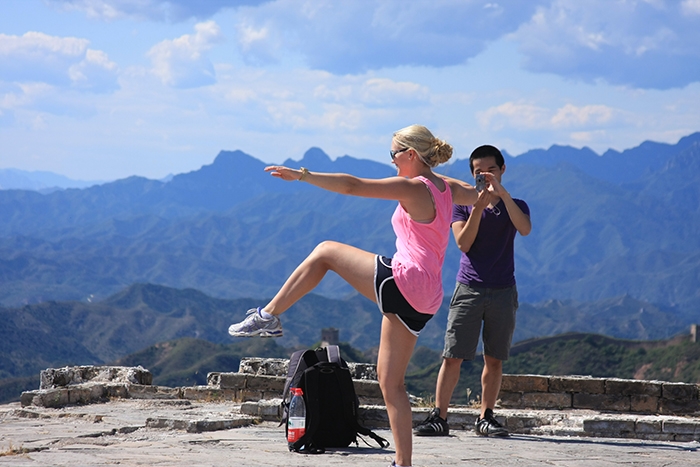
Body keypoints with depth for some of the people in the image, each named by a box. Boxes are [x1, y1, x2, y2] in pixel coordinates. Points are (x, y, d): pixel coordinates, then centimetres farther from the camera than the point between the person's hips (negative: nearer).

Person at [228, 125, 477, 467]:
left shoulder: (414, 188, -9)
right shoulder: (446, 189, 14)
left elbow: (353, 186, -16)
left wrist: (302, 175, -15)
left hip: (403, 282, -9)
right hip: (424, 301, 9)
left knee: (325, 252, 8)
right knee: (390, 382, 11)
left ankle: (269, 316, 11)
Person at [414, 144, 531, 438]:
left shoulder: (514, 206, 9)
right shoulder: (462, 205, 8)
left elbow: (525, 229, -14)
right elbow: (463, 243, -7)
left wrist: (501, 193, -21)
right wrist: (478, 206, -16)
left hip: (503, 291, 1)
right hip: (469, 289, -1)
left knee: (494, 359, 4)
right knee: (452, 356, -7)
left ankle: (486, 418, 12)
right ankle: (438, 417, -7)